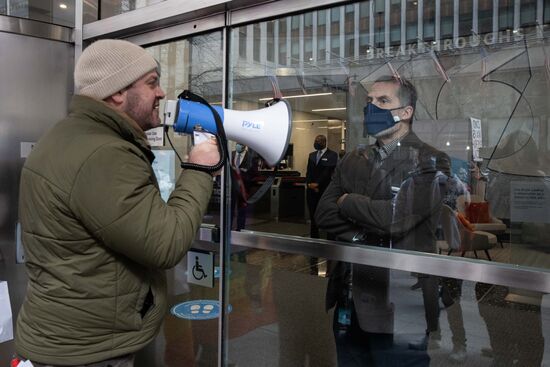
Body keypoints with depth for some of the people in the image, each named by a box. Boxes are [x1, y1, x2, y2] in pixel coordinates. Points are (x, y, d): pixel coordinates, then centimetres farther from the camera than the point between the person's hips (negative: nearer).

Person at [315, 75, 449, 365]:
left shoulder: (429, 162, -9)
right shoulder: (353, 160, 9)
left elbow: (397, 218, -23)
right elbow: (323, 214, -1)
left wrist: (348, 202, -7)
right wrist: (367, 237, -14)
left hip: (395, 305, -5)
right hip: (349, 299, 6)